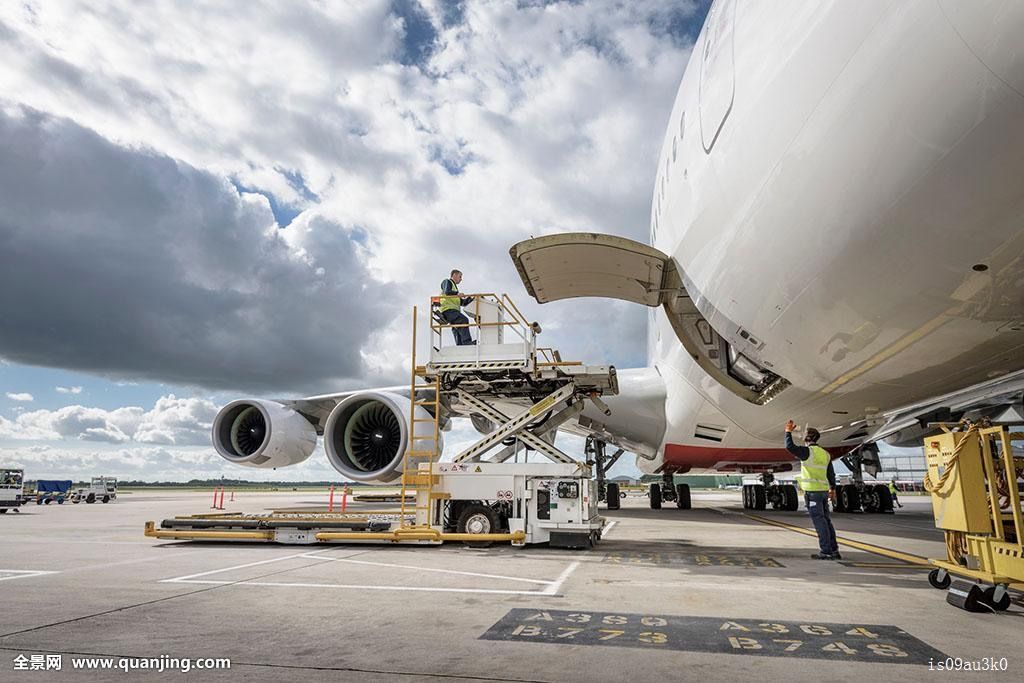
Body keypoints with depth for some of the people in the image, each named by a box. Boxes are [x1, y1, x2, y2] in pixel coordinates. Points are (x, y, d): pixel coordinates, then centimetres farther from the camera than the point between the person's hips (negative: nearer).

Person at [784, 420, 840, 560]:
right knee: (826, 521, 12)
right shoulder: (825, 453, 13)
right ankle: (834, 550, 15)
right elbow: (831, 474, 17)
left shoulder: (807, 451, -10)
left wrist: (788, 431, -9)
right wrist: (833, 488, 29)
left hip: (812, 491, -7)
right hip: (824, 491, 7)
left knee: (819, 521, -6)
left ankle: (826, 551, -5)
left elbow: (790, 447, -22)